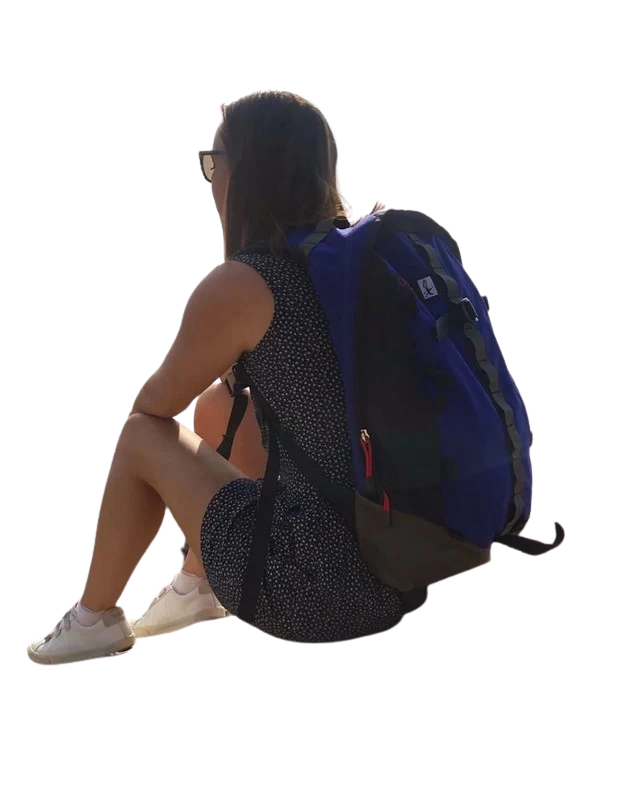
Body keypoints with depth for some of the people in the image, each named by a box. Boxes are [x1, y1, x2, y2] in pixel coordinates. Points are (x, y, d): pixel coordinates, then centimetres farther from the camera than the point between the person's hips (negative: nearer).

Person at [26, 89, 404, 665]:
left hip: (316, 596, -7)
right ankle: (199, 583, 45)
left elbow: (154, 404, 3)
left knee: (143, 435, 13)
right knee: (218, 403, 25)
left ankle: (95, 619, 32)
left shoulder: (237, 287, -14)